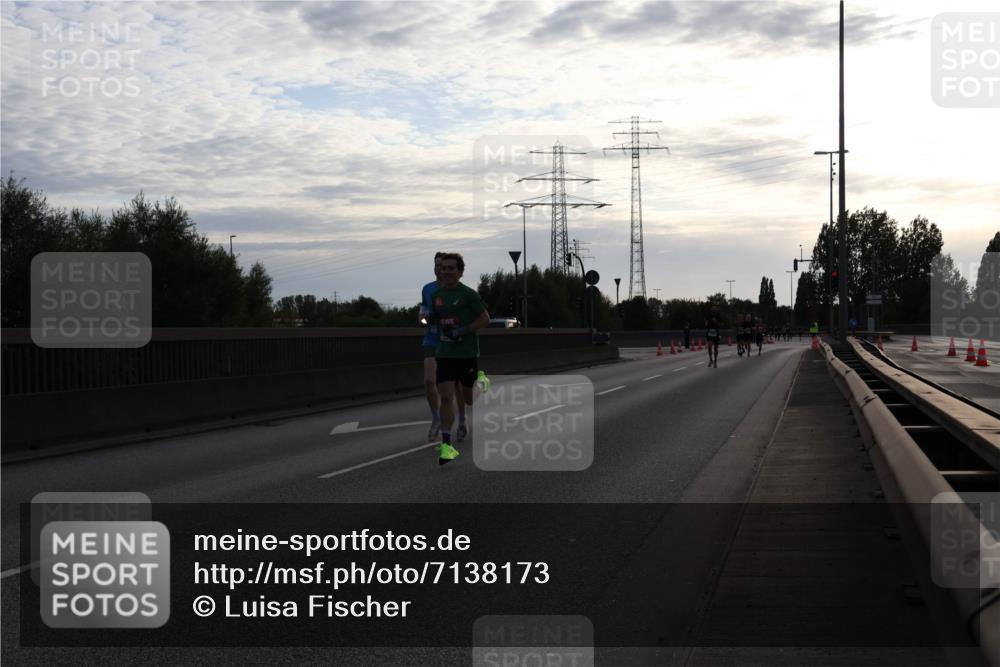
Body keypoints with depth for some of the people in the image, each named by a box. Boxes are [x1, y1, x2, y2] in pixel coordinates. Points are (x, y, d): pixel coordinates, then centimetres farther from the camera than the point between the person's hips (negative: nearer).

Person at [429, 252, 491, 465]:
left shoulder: (469, 294, -9)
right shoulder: (436, 295, 8)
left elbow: (485, 319, -8)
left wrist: (462, 331, -18)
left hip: (467, 354, -3)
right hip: (445, 354, 3)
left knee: (468, 399, 10)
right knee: (446, 397, -9)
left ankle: (481, 383, 45)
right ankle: (447, 445, -7)